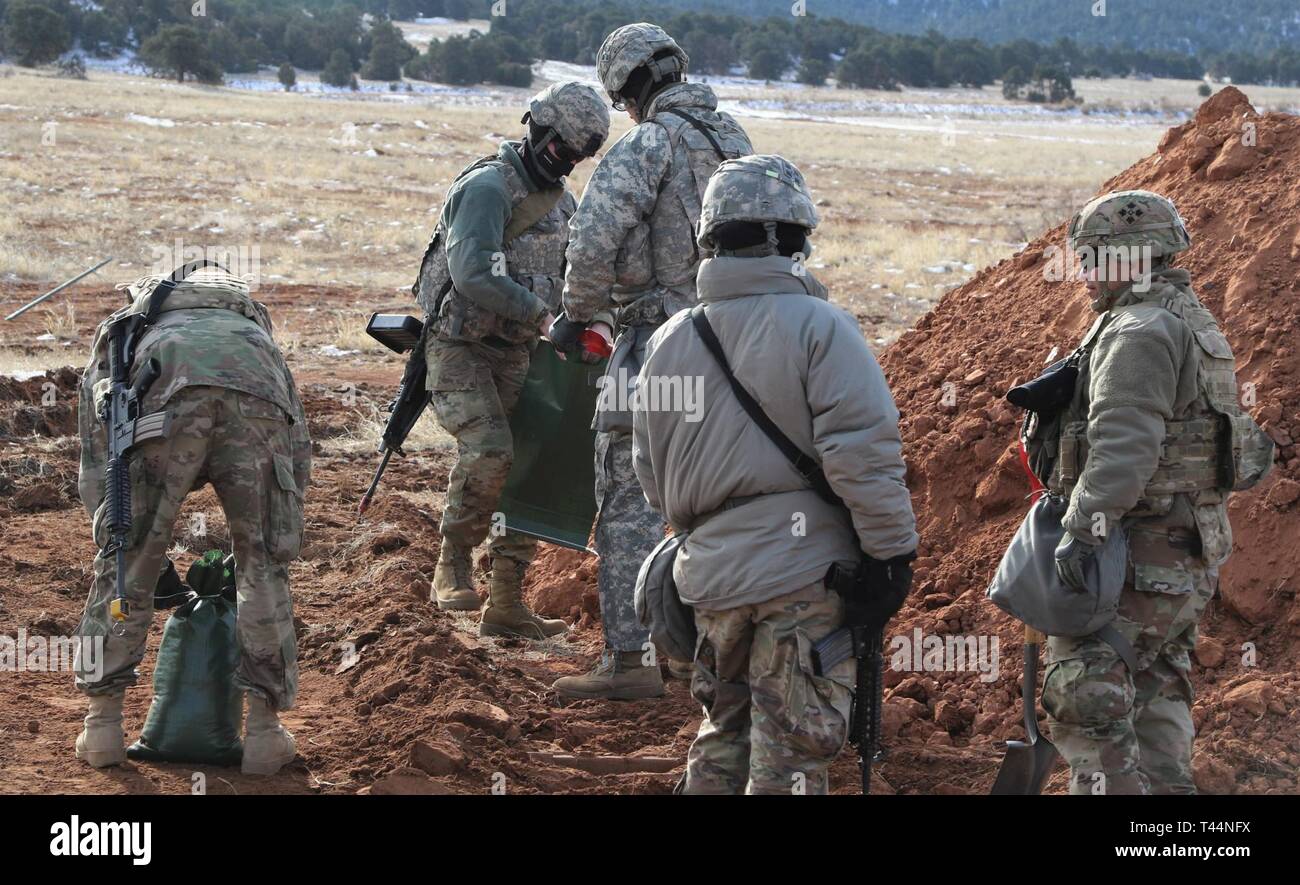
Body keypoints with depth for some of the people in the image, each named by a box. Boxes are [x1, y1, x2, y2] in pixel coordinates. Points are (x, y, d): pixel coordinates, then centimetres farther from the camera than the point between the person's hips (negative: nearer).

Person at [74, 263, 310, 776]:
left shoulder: (116, 337, 42)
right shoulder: (256, 334, 46)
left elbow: (96, 466, 37)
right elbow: (298, 454, 41)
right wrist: (275, 550, 49)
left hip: (163, 403, -1)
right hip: (255, 401, 1)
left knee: (125, 565, 16)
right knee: (263, 567, 19)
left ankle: (103, 725, 21)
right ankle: (264, 731, 19)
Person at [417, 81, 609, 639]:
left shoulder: (561, 200, 13)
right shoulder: (489, 186, -15)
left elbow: (574, 271, 27)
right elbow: (472, 272, -27)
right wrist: (541, 316, -25)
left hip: (513, 354, 8)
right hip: (458, 347, -8)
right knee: (487, 451, -28)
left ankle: (506, 606, 12)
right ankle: (453, 564, -10)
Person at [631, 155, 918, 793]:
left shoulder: (669, 341, 8)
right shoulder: (818, 327, -11)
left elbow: (650, 472, 16)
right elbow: (863, 451, -17)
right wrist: (893, 550, -9)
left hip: (710, 573, 6)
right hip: (804, 572, -6)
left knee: (724, 732, 21)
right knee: (789, 745, 0)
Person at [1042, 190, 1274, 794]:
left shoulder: (1140, 331, -13)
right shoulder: (1196, 326, 20)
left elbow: (1121, 443, -26)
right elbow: (1248, 447, 25)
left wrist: (1081, 527, -32)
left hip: (1143, 555, -11)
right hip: (1192, 551, 11)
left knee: (1083, 692, -12)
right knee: (1155, 702, 13)